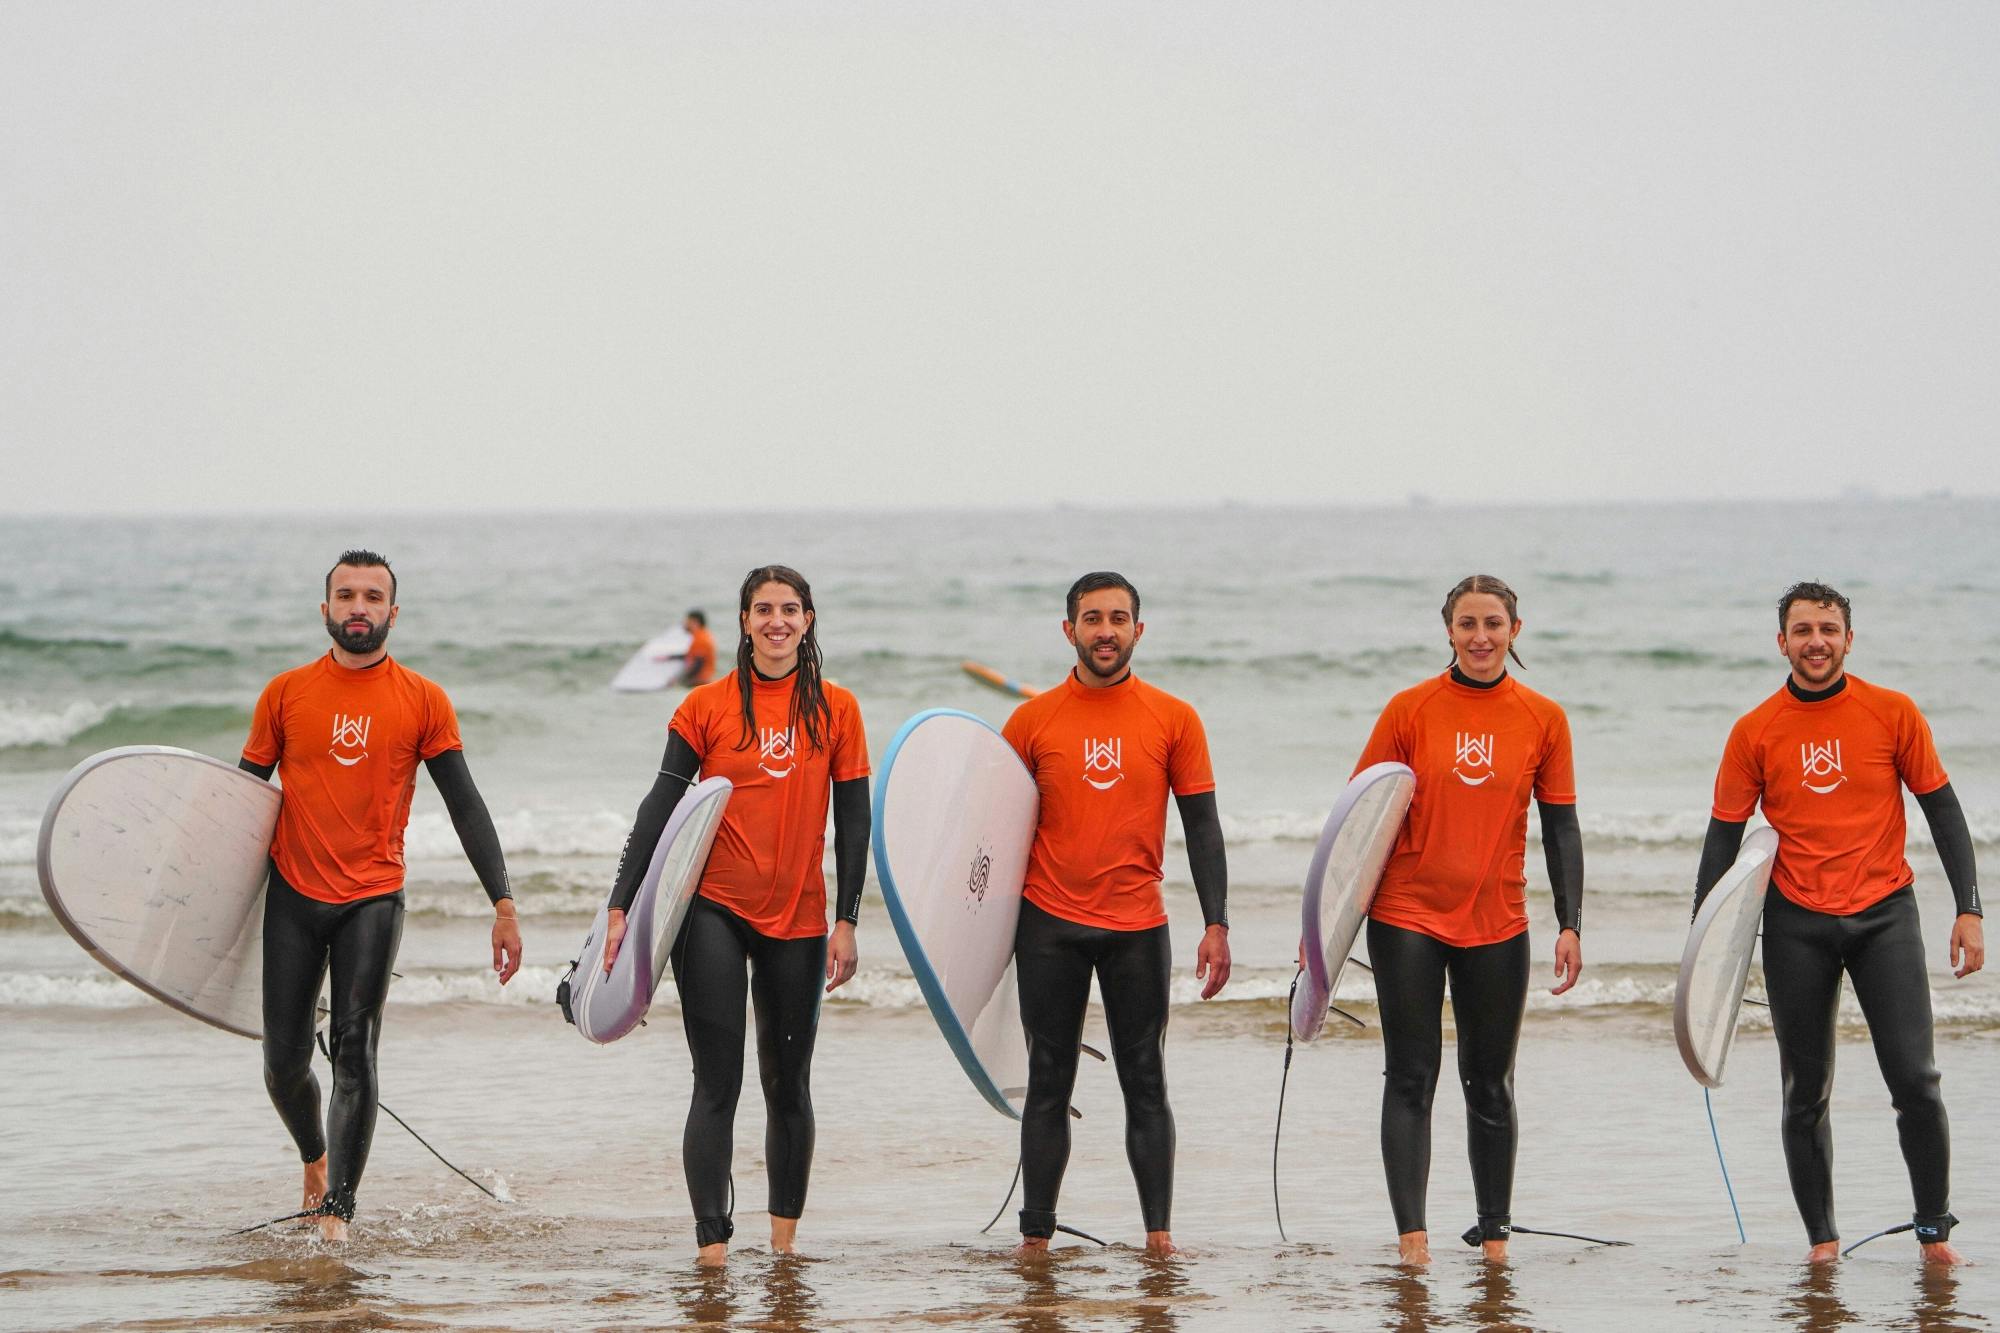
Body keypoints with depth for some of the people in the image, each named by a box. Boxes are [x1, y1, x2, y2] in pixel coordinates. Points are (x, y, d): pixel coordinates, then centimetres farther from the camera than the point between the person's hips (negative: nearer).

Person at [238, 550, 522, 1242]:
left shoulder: (423, 702, 1)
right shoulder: (285, 694, 3)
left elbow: (465, 805, 2)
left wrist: (503, 905, -4)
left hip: (373, 898, -1)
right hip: (293, 895, 1)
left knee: (356, 1052, -11)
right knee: (284, 1060, 3)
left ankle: (337, 1210, -8)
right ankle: (315, 1157, 33)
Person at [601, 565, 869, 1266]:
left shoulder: (836, 709, 4)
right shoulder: (707, 706, 0)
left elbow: (853, 822, 5)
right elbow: (660, 807, 1)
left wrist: (847, 922, 0)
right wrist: (621, 907, -5)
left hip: (798, 918, 2)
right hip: (715, 911, -2)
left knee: (788, 1085, 10)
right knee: (717, 1084, -6)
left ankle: (784, 1237, 22)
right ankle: (712, 1245, -9)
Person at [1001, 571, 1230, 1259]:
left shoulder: (1173, 720, 2)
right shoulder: (1034, 719, 3)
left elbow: (1202, 826, 3)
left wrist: (1216, 924, -4)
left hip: (1138, 927, 0)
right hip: (1049, 925, 0)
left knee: (1146, 1085, 2)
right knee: (1049, 1085, 4)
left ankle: (1159, 1234, 5)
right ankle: (1035, 1235, 7)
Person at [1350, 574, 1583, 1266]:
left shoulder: (1543, 719, 2)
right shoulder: (1410, 710, -2)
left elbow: (1561, 827, 7)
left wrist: (1570, 924, 0)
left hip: (1497, 926, 1)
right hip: (1407, 919, -1)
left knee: (1490, 1086, 8)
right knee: (1410, 1078, -4)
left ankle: (1494, 1236, 15)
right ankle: (1411, 1235, -6)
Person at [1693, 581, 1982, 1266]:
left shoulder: (1893, 714, 0)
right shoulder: (1755, 732, 1)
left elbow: (1943, 810, 5)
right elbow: (1724, 836, 6)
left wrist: (1968, 911, -2)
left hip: (1884, 913, -1)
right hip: (1797, 923, 1)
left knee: (1914, 1080, -8)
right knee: (1806, 1093, 4)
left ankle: (1935, 1229, 4)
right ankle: (1821, 1237, 15)